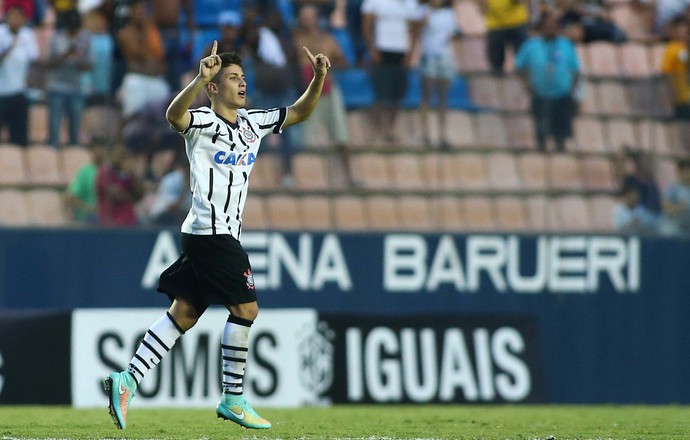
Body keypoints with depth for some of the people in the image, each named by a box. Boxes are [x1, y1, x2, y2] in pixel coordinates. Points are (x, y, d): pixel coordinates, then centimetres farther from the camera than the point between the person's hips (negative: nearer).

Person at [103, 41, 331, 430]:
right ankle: (233, 399, -1)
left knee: (184, 314, 6)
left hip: (226, 235, 8)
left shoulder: (254, 123, 14)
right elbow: (174, 115, -31)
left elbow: (300, 112, 21)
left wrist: (319, 78, 4)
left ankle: (128, 380, 4)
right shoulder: (203, 122, -9)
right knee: (245, 309, -9)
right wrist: (201, 78, -46)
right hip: (211, 232, -8)